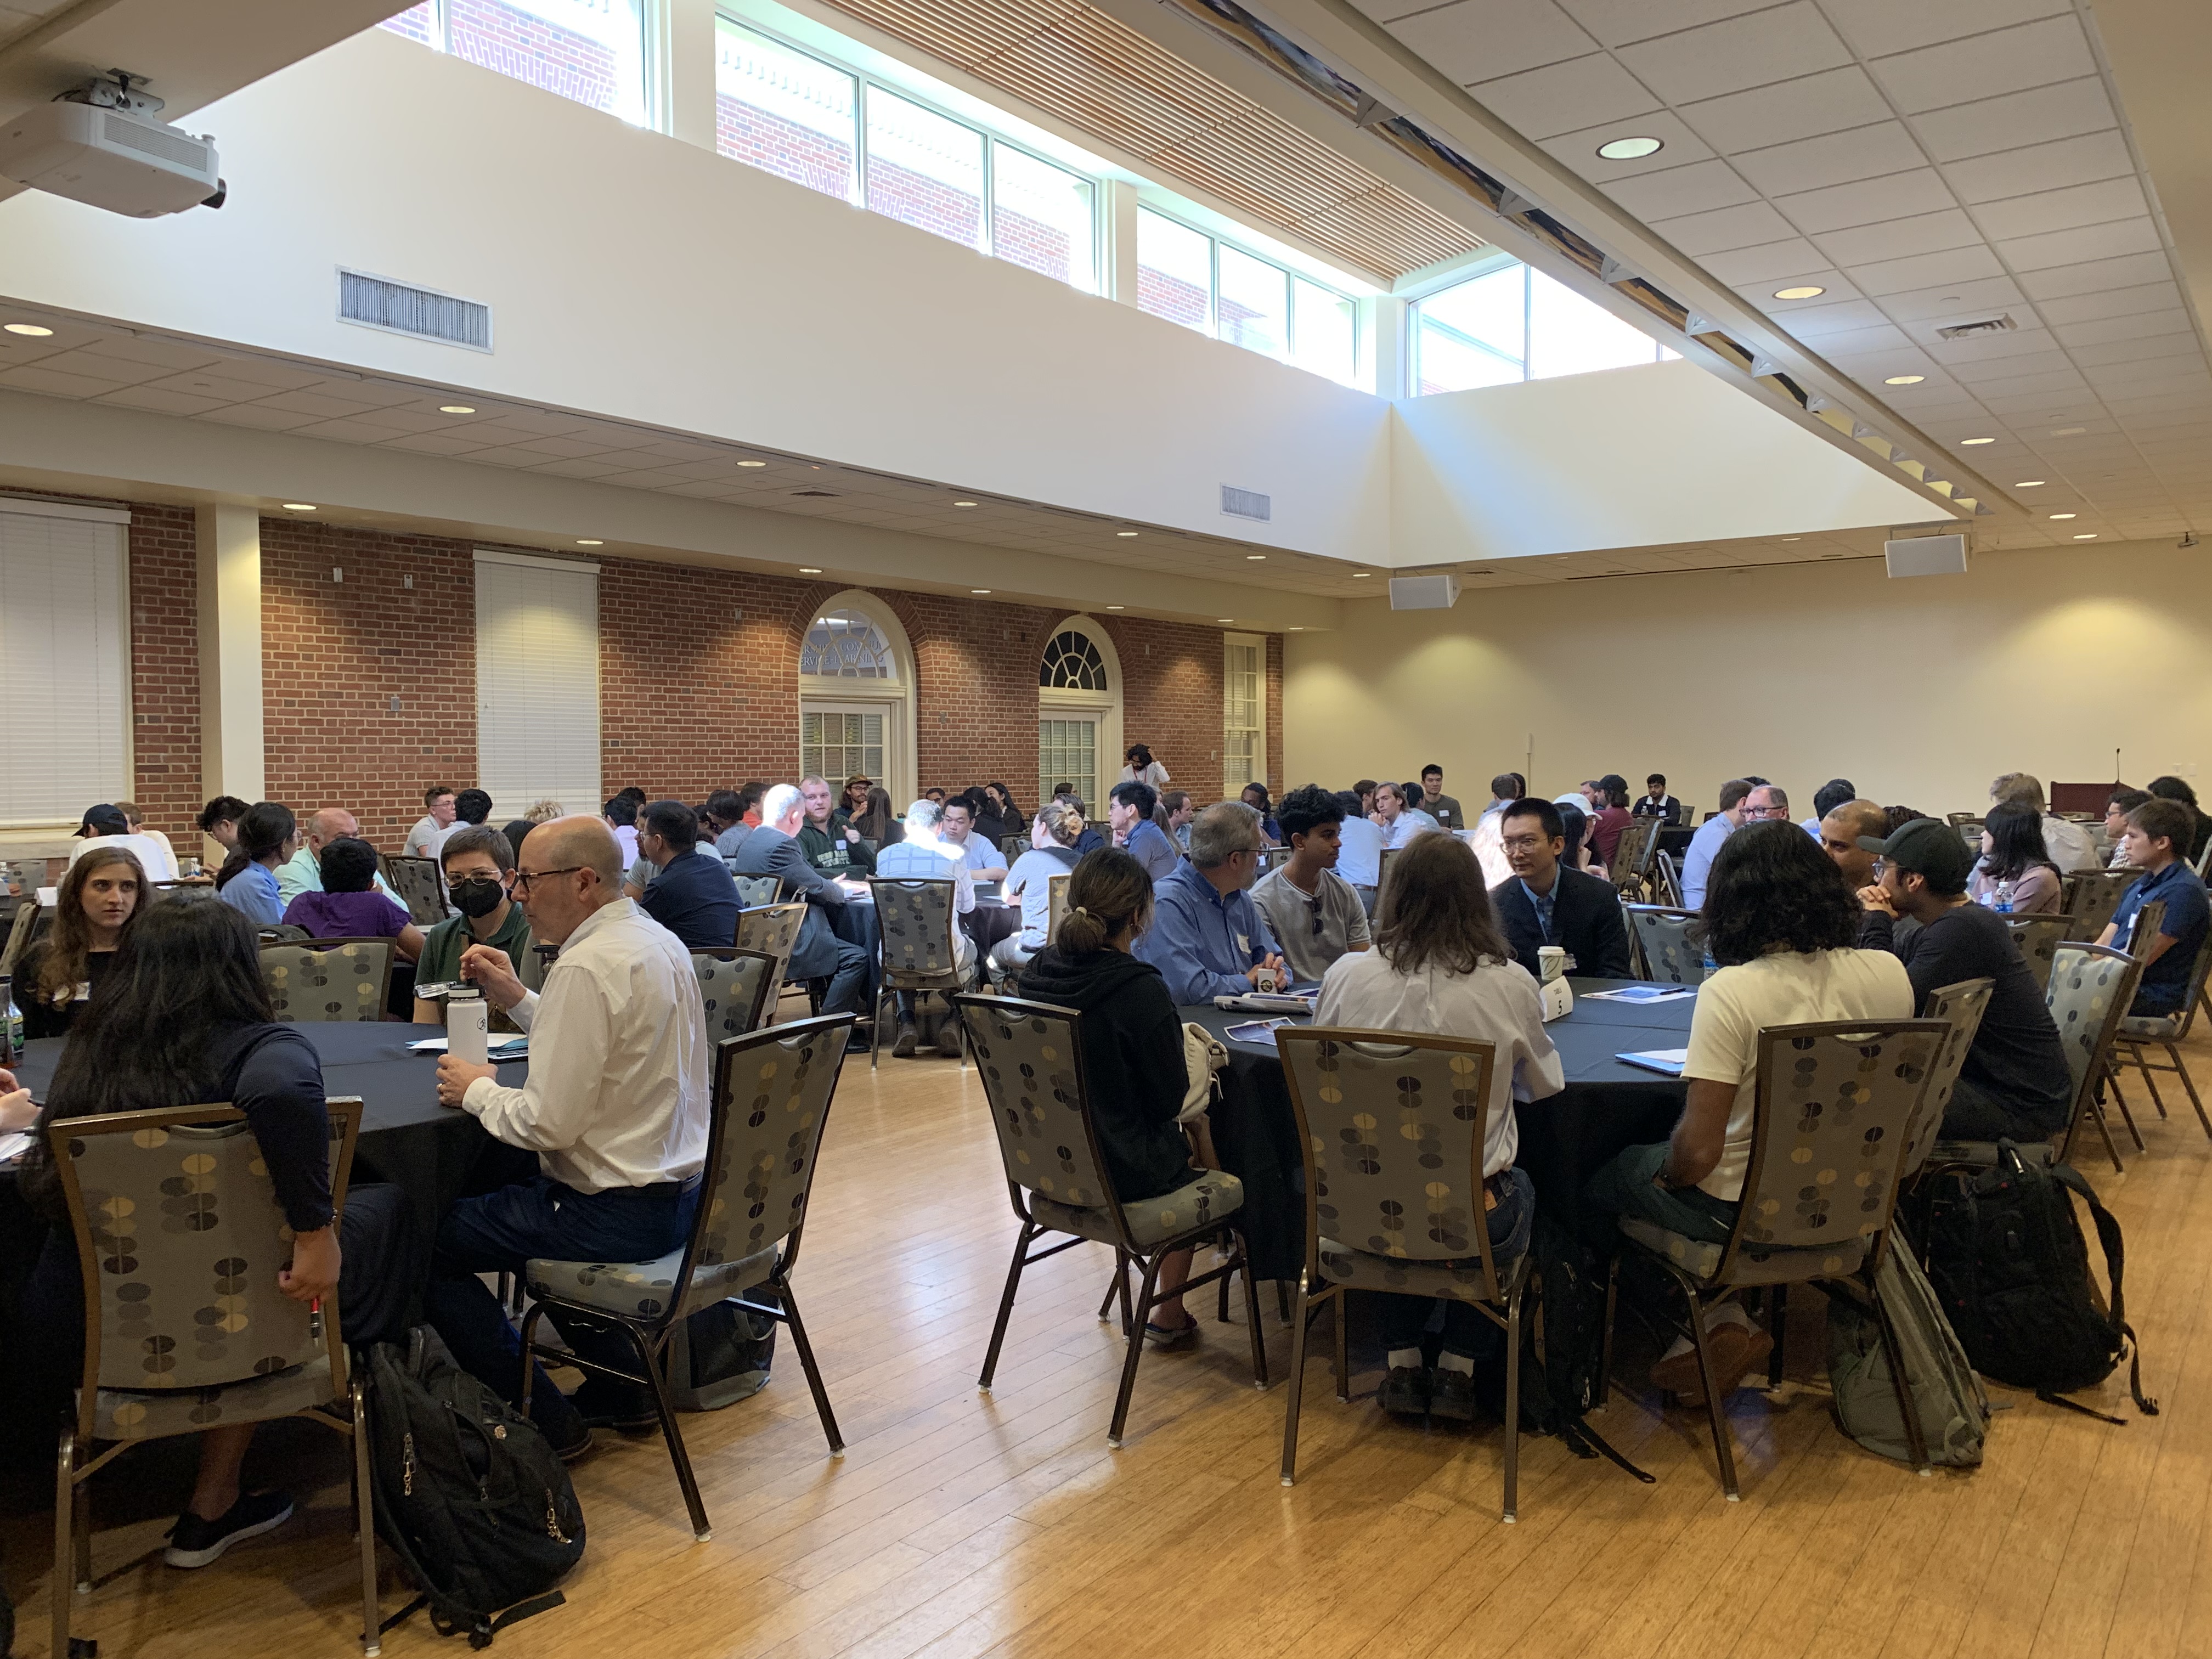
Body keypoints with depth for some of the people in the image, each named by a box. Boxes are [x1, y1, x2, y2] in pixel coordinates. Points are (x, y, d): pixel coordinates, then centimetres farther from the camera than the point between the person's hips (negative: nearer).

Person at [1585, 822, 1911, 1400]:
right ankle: (1720, 1317, 24)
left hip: (1739, 1208, -7)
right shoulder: (1888, 973, -10)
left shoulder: (1730, 991, -27)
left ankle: (1715, 1319, 9)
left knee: (1592, 1182, 18)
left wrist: (1669, 1175, -5)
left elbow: (1698, 1152, -27)